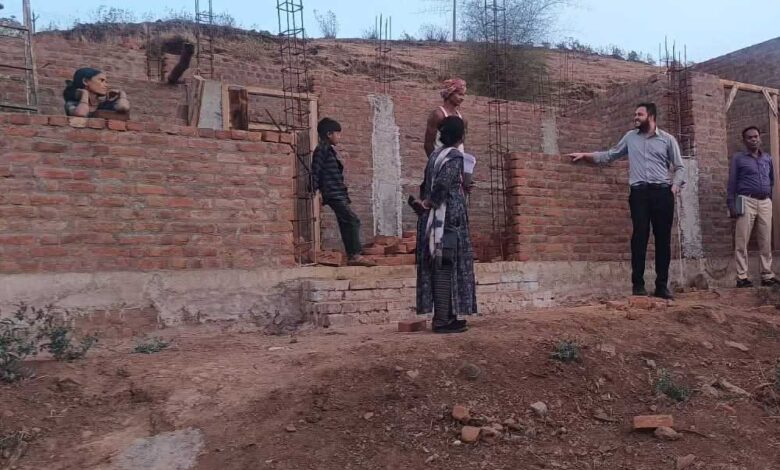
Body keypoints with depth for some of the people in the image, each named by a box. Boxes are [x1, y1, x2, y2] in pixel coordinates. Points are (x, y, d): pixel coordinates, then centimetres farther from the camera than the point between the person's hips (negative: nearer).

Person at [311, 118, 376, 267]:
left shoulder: (330, 150, 21)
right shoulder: (322, 149, -7)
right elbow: (315, 171, -12)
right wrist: (315, 192, -16)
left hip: (339, 194, 10)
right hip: (333, 194, -10)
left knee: (346, 224, 7)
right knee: (353, 220, -15)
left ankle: (351, 256, 8)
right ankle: (356, 255, -16)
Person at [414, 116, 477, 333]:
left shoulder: (435, 155, 16)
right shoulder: (455, 156, -10)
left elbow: (426, 185, 14)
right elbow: (442, 184, -21)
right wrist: (428, 204, -8)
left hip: (432, 218, 8)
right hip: (449, 218, -8)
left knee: (438, 267, 10)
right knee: (446, 267, -6)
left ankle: (443, 316, 16)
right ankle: (443, 320, -5)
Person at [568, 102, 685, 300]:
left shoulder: (667, 139, 9)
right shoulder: (630, 137, 16)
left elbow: (679, 168, 9)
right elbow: (609, 155, 20)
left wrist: (675, 185, -8)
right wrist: (586, 155, 11)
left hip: (662, 192, 0)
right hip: (639, 192, 1)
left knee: (663, 239, 1)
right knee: (639, 237, -8)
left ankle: (662, 286, 7)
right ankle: (638, 285, -4)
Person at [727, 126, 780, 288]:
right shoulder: (738, 158, 4)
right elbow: (732, 183, 0)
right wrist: (731, 205, -8)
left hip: (765, 203, 4)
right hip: (747, 201, -4)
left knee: (766, 241, 5)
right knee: (742, 241, -6)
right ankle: (742, 277, -3)